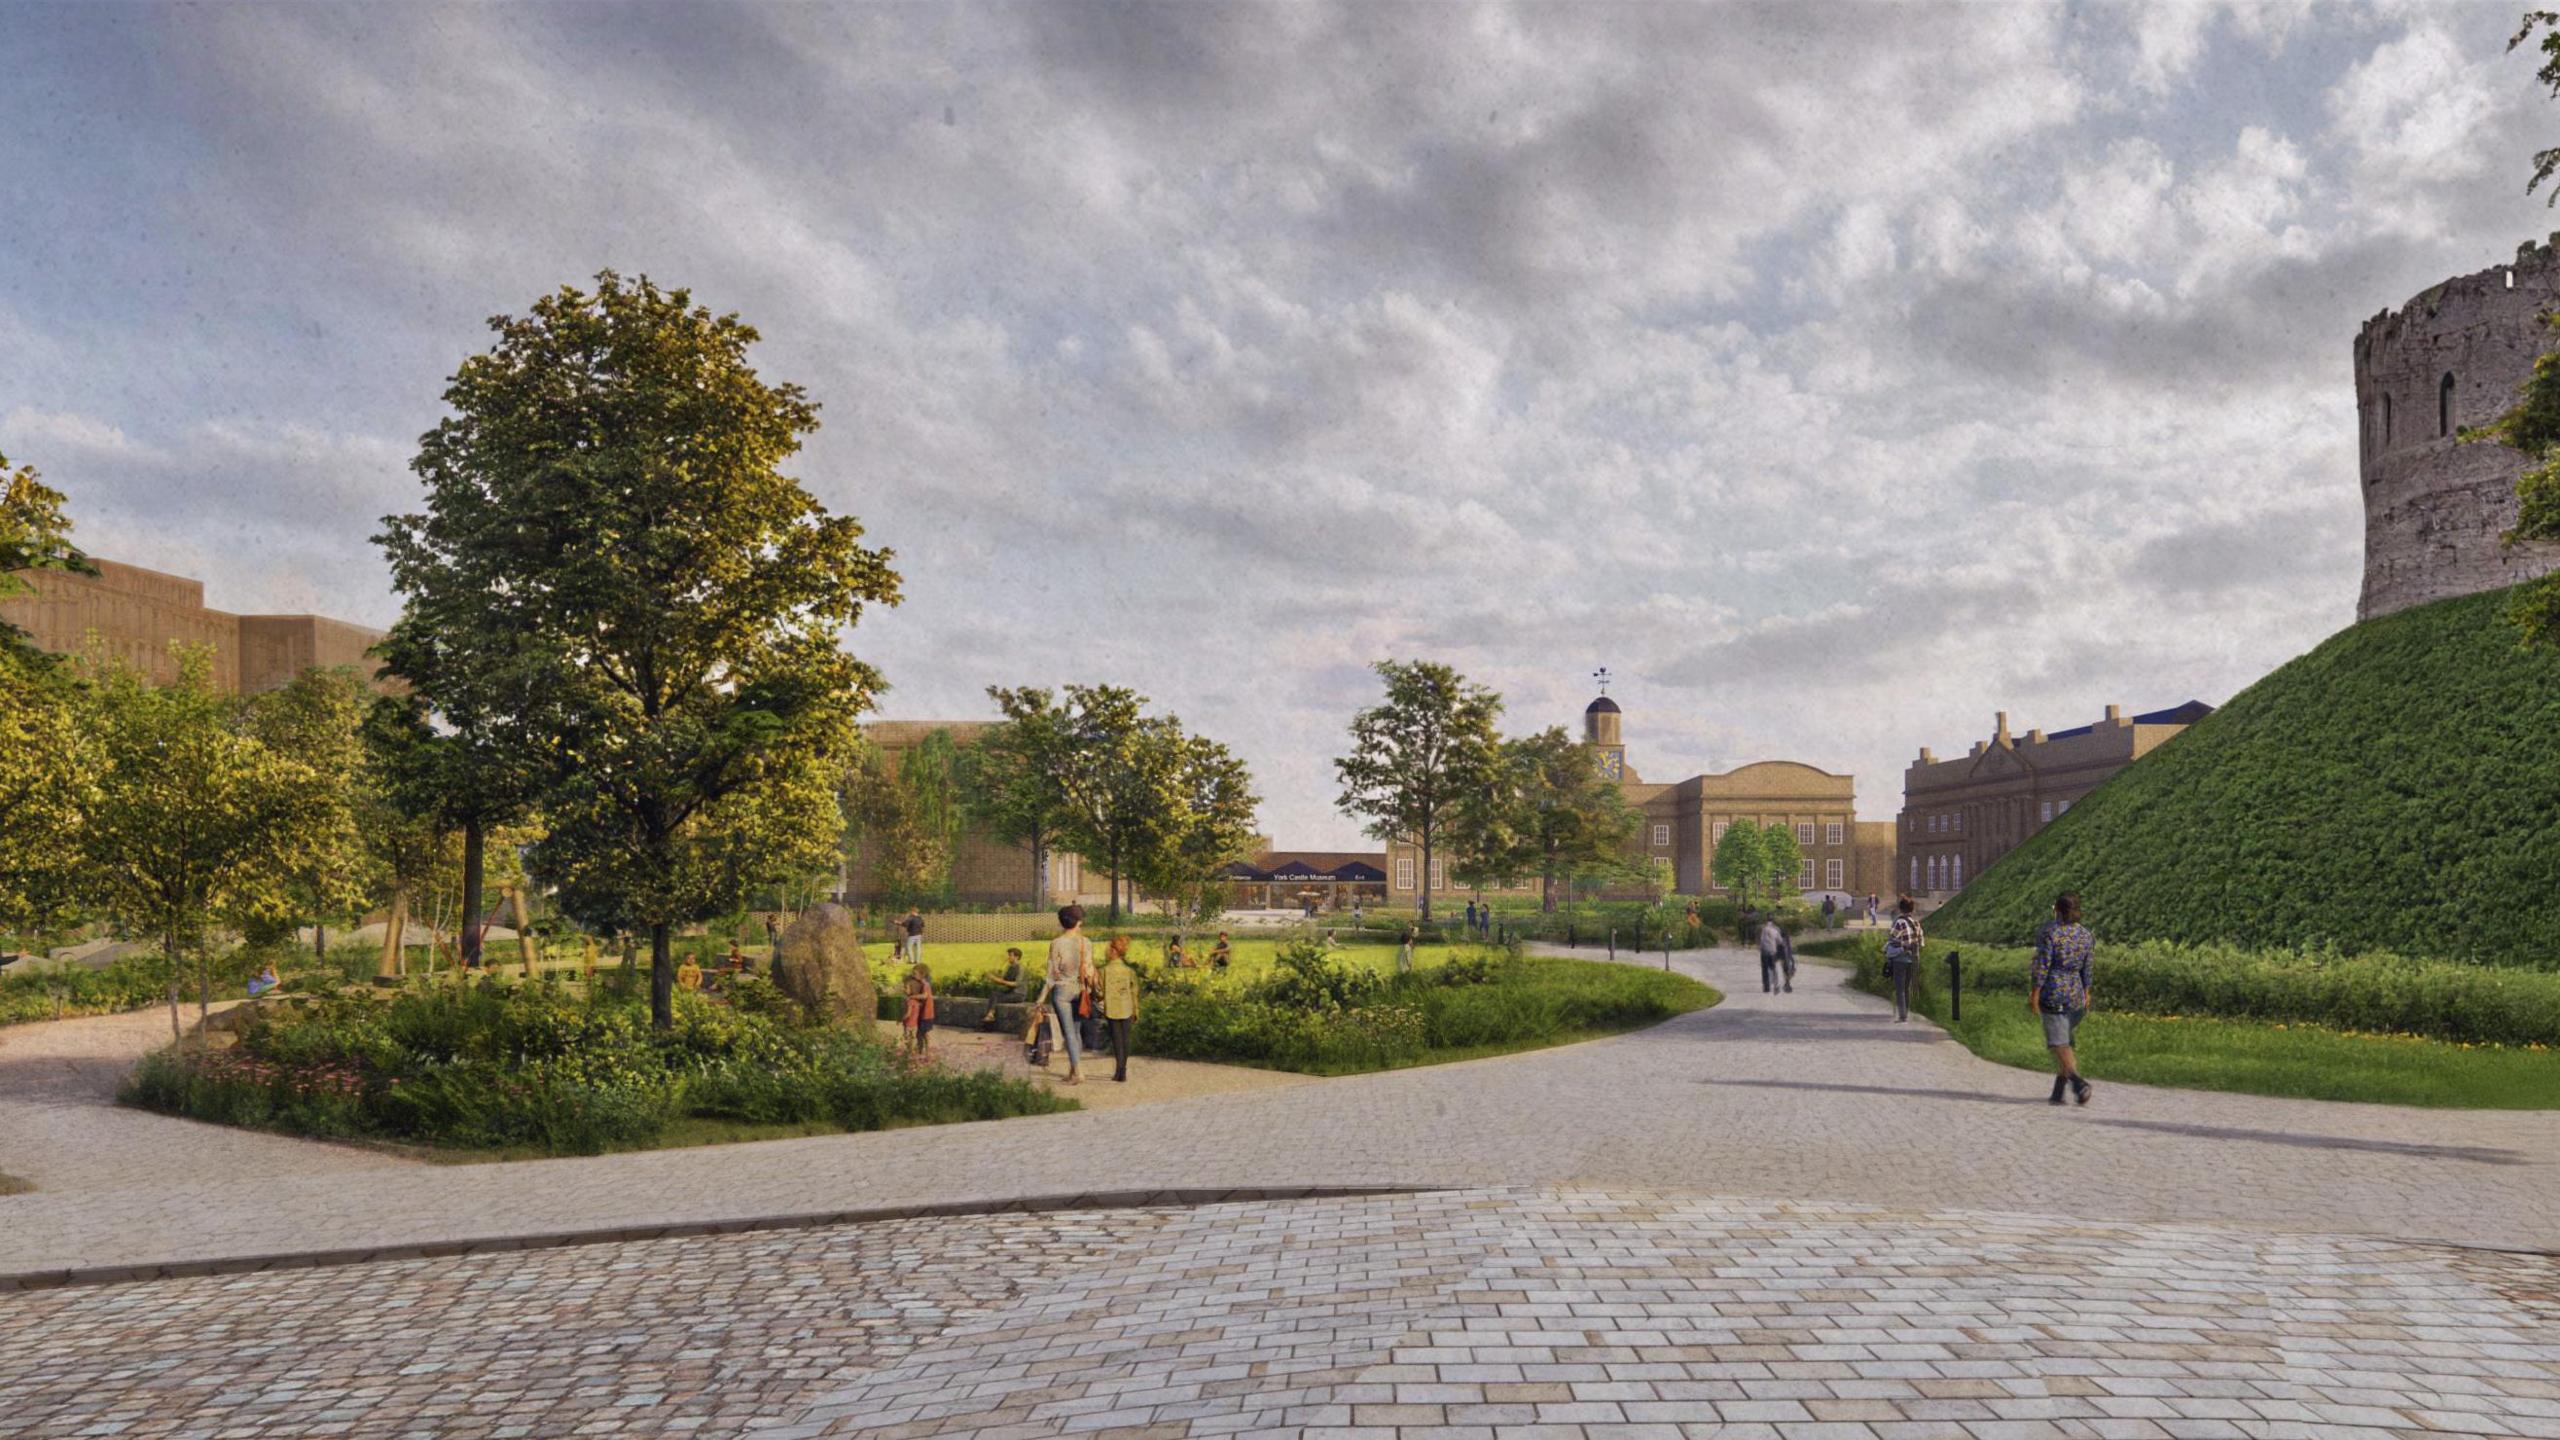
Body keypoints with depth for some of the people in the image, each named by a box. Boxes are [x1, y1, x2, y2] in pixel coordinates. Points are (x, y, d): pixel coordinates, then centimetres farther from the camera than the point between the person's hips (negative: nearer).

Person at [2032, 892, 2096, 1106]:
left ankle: (2077, 1082, -28)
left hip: (2053, 994, -6)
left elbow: (2042, 965, -14)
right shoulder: (2086, 935, 6)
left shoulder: (2049, 932, -12)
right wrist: (2086, 996, 18)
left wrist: (2034, 994, -10)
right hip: (2076, 994, 6)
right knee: (2066, 1042, 15)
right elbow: (2086, 969, 10)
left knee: (2059, 1044, -7)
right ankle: (2058, 1092, 16)